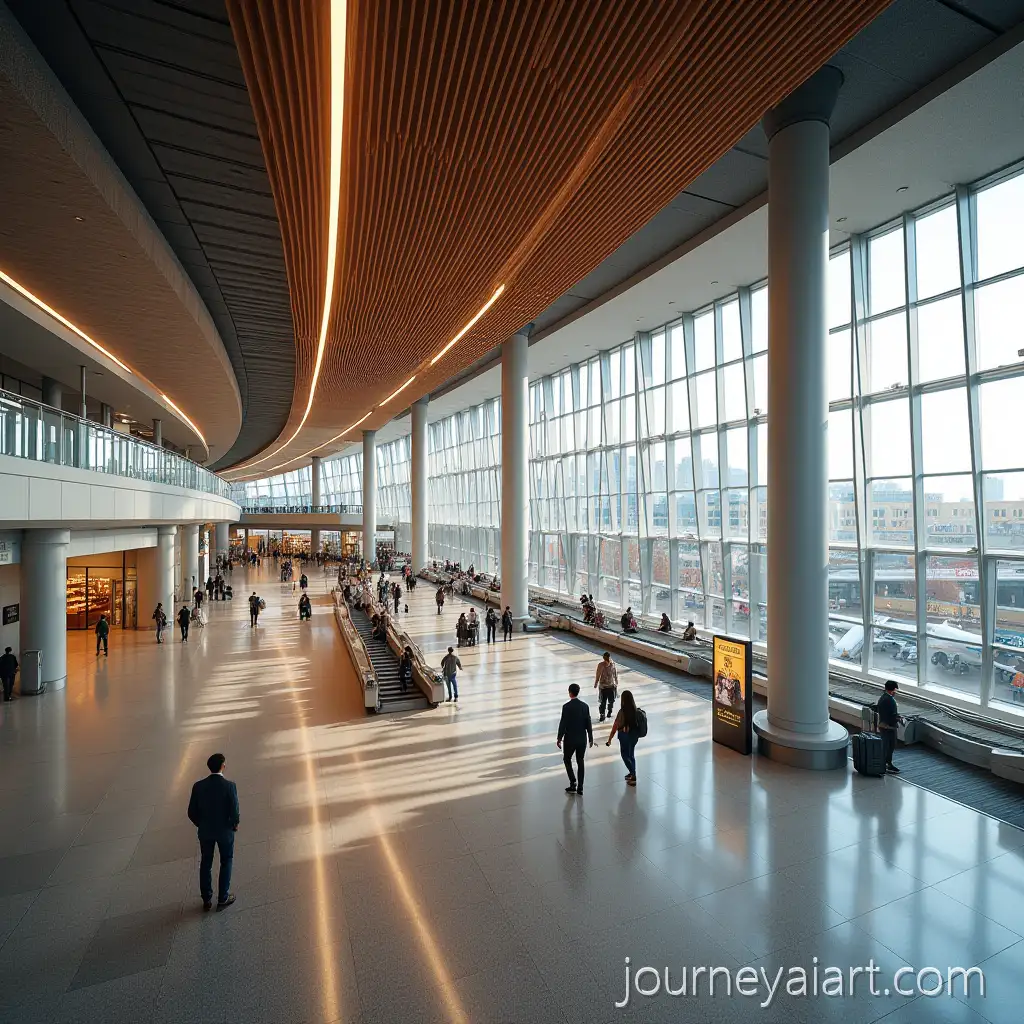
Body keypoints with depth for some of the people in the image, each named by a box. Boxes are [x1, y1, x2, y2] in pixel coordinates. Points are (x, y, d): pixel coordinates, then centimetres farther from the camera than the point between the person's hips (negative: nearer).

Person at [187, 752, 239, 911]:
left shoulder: (198, 786, -16)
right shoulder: (230, 786, -25)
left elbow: (192, 812, -7)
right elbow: (234, 812, -21)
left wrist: (201, 825, 13)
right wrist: (234, 825, 2)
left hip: (205, 831, 3)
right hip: (225, 831, -3)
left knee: (205, 864, 22)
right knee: (226, 862, 19)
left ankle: (206, 899, 35)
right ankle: (223, 898, 27)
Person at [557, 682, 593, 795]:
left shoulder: (566, 706, -17)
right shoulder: (585, 706, -4)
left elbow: (563, 724, -15)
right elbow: (588, 724, 0)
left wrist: (559, 739, -4)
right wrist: (591, 738, 12)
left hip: (570, 739, -4)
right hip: (582, 739, 4)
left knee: (567, 759, 17)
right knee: (580, 762, 14)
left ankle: (573, 783, 9)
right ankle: (580, 788, 18)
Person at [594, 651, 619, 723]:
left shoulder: (613, 664, -11)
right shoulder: (600, 665, -16)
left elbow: (615, 674, 4)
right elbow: (598, 676, -5)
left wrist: (616, 683, 12)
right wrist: (596, 684, 2)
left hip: (612, 686, 2)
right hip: (603, 686, -2)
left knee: (611, 701, 13)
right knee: (603, 702, 0)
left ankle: (609, 711, 40)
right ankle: (602, 715, 16)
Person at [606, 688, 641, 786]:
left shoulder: (622, 711, -24)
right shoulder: (635, 709, -8)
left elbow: (615, 726, -18)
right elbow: (637, 722, 2)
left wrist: (610, 739, -10)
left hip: (625, 735, -6)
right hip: (634, 734, 6)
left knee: (625, 755, 12)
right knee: (631, 754, 23)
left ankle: (633, 775, 8)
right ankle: (632, 774, 35)